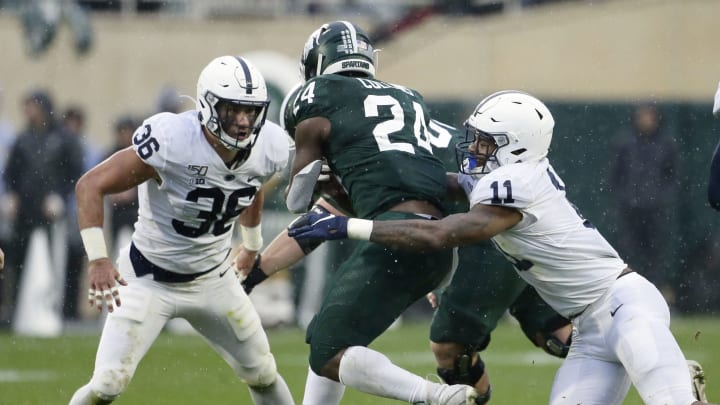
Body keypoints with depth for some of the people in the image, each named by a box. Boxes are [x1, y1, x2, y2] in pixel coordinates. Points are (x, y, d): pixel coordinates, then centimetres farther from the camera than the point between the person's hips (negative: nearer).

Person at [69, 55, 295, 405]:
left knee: (263, 376, 11)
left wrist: (252, 244, 29)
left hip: (213, 279, 5)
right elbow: (91, 185, -25)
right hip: (148, 279, -5)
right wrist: (98, 260, -32)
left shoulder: (268, 149, -12)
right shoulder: (171, 140, -30)